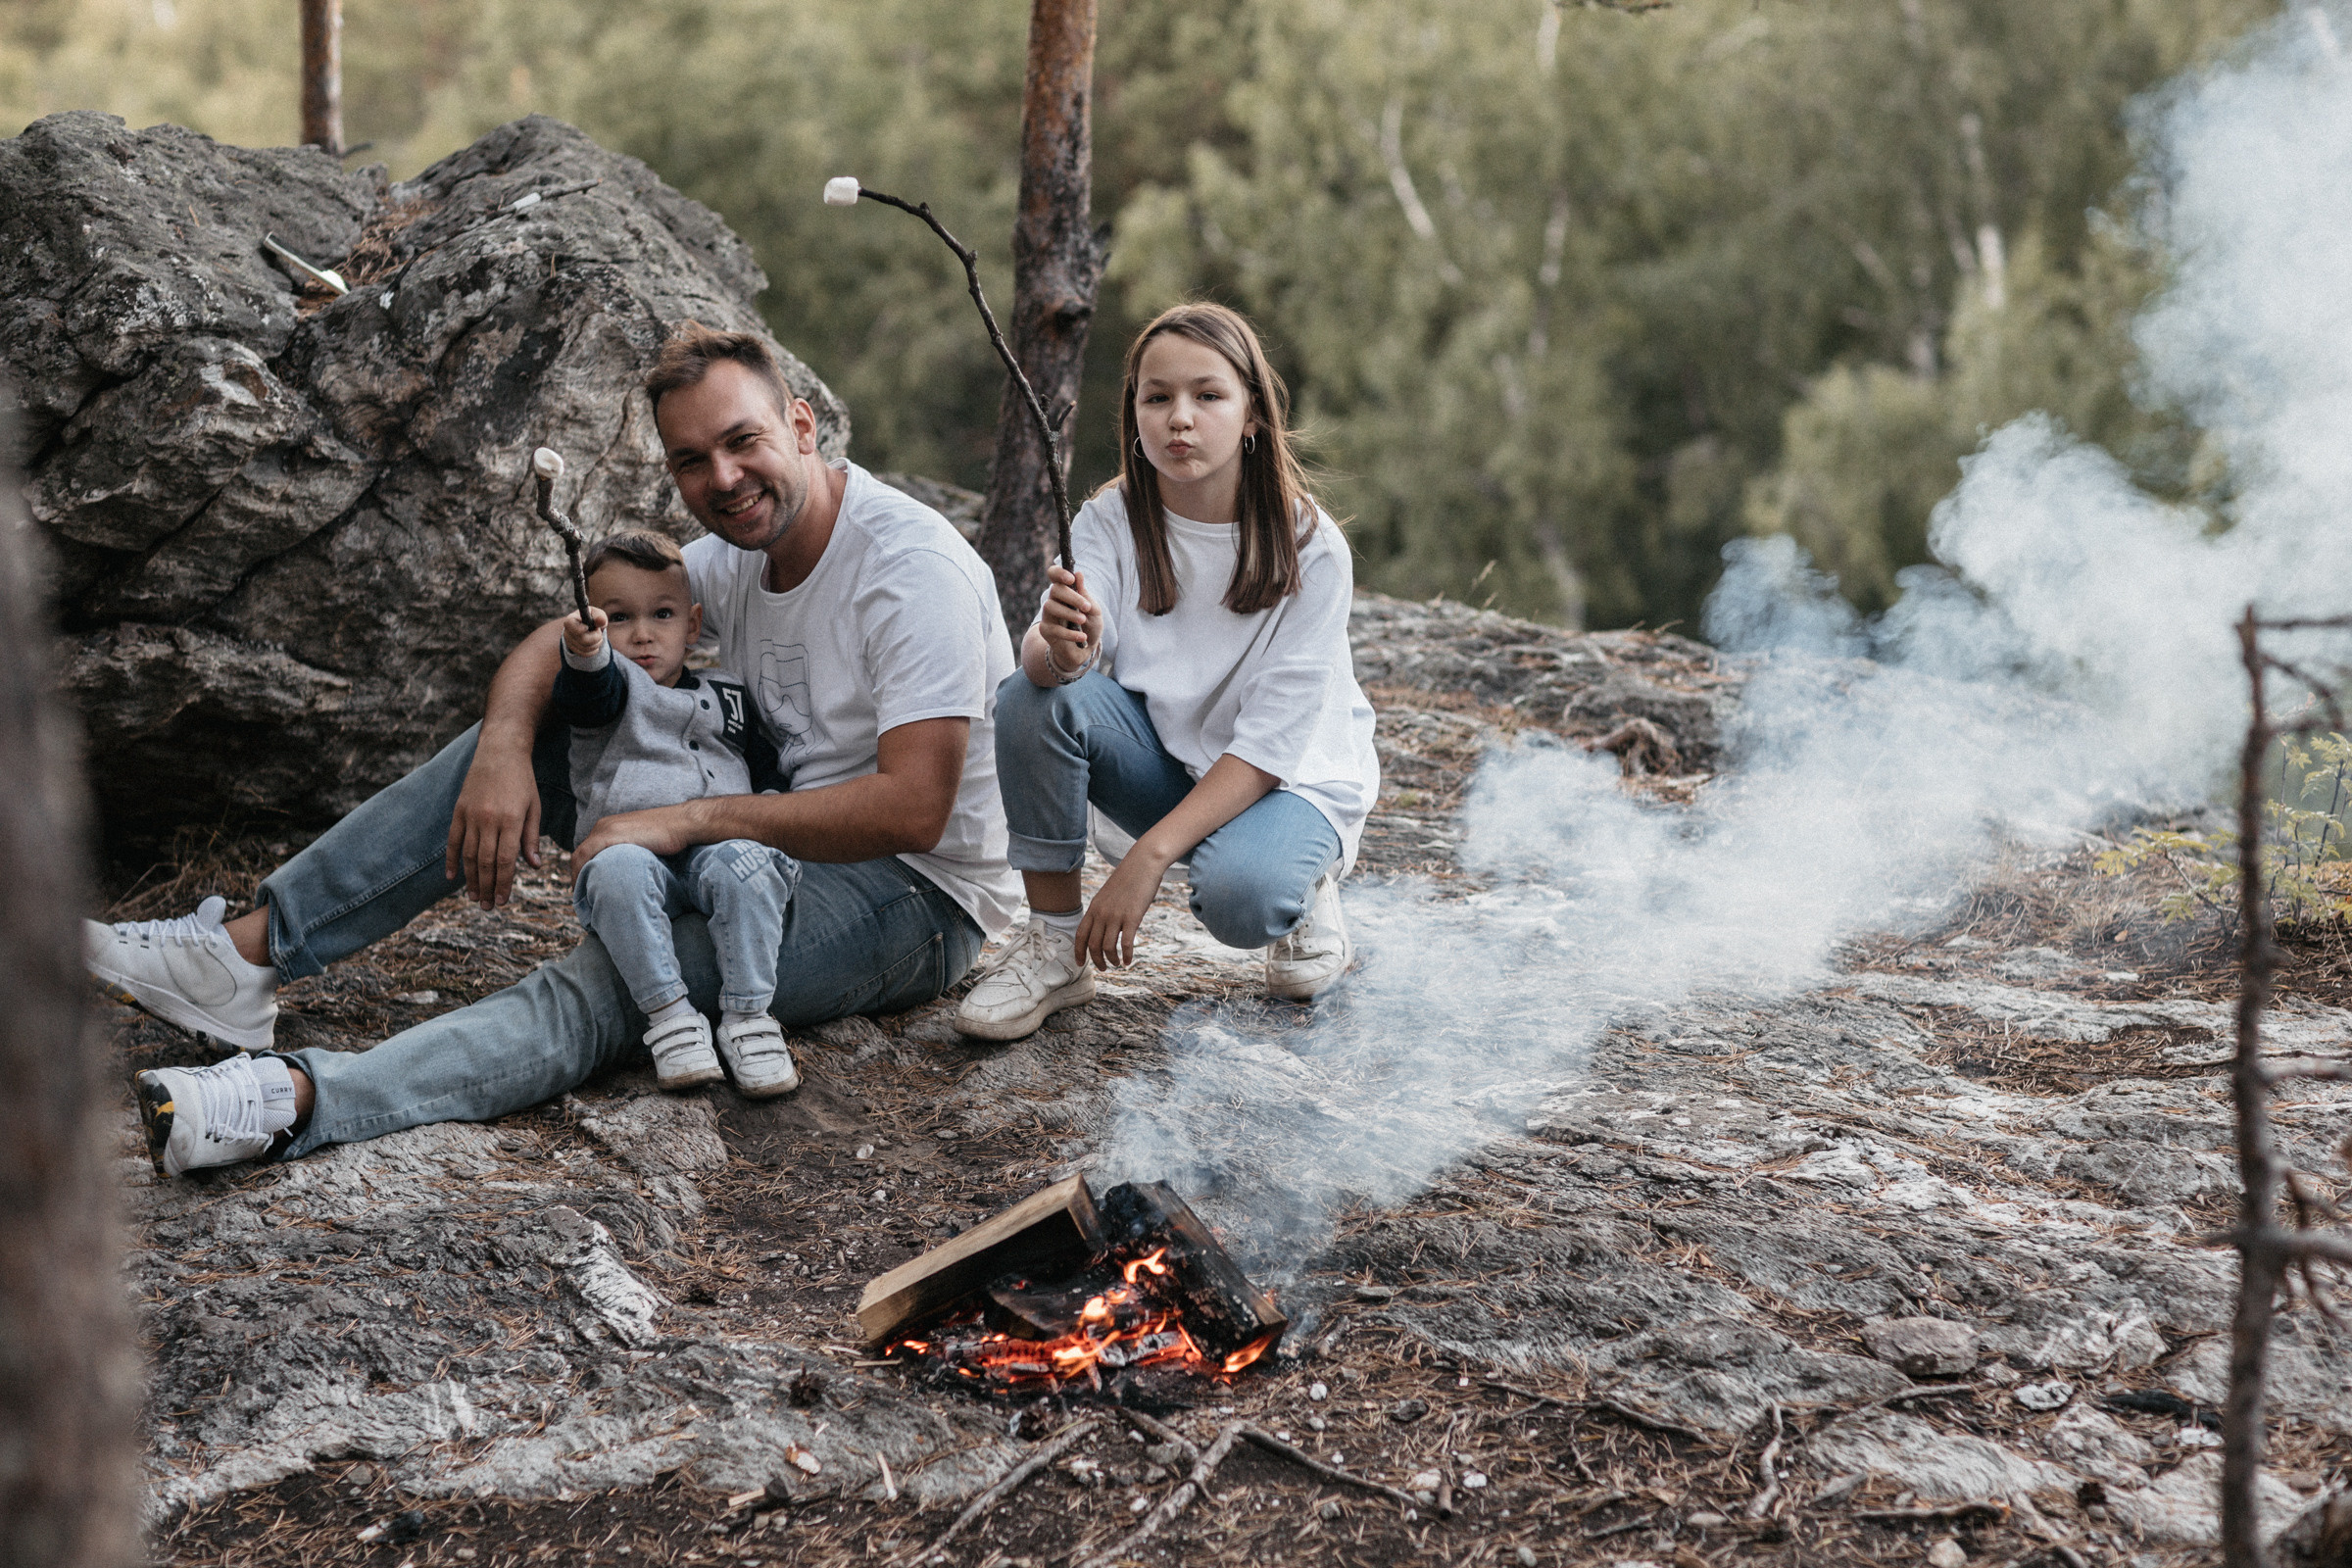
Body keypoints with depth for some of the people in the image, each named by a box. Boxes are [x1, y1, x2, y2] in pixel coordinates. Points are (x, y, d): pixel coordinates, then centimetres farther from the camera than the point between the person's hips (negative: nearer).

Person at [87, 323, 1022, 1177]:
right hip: (780, 839, 8)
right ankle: (250, 950, -7)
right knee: (525, 733, 0)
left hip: (918, 892, -8)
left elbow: (912, 811, -29)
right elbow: (555, 644, 6)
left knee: (615, 980, -34)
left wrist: (691, 819, -29)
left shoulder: (911, 565, -21)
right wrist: (504, 749, -17)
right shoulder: (740, 552, 5)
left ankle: (295, 1101, -50)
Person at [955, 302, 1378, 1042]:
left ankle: (1304, 895, 0)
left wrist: (1147, 857, -31)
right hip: (1167, 764, 4)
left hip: (1293, 778, -4)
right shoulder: (1111, 520, -9)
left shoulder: (1309, 548, -19)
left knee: (1238, 895, -37)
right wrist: (1061, 647, -51)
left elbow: (1270, 744, -22)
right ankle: (1054, 941, -12)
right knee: (1034, 696, -24)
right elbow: (1044, 653, -25)